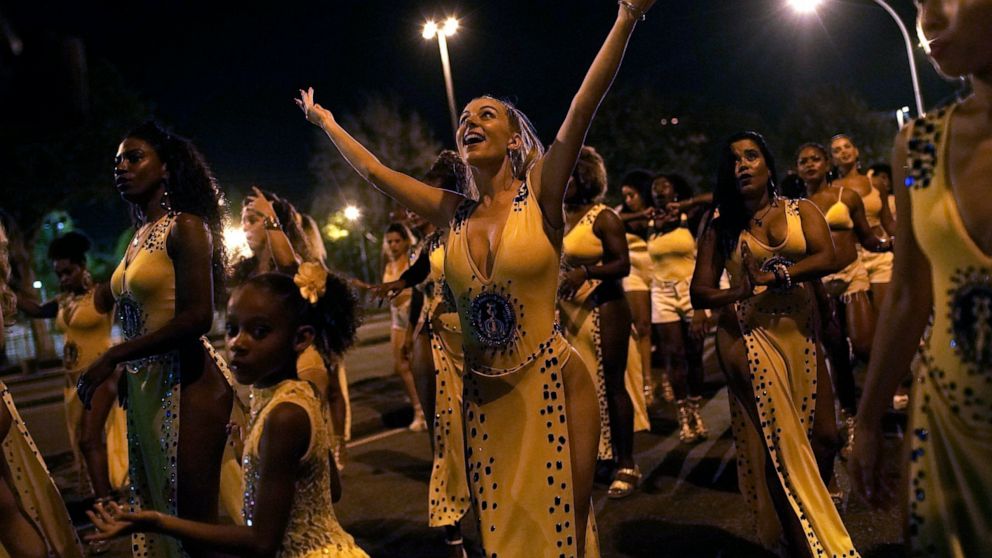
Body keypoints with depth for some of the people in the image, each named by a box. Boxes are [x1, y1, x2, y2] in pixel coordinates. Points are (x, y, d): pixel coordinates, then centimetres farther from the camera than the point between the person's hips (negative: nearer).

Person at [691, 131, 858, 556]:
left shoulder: (801, 212, 6)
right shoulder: (722, 227, 4)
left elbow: (827, 259, -11)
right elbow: (700, 293, -2)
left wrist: (772, 276, -20)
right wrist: (740, 293, -21)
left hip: (800, 334, 2)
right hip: (750, 336, -2)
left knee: (820, 436, 7)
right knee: (777, 443, -1)